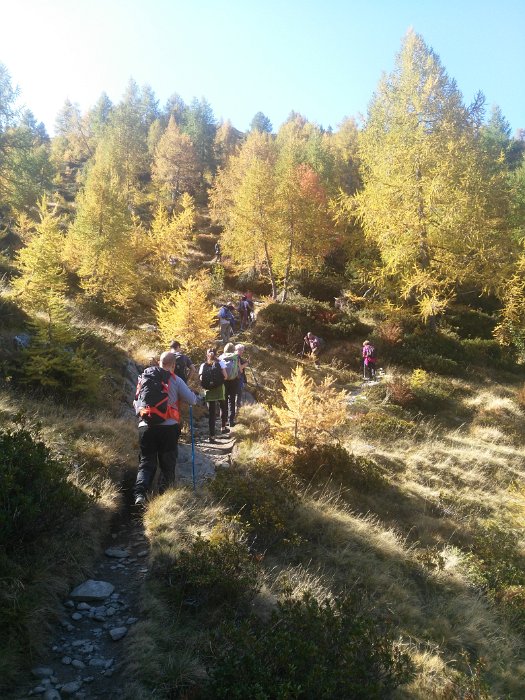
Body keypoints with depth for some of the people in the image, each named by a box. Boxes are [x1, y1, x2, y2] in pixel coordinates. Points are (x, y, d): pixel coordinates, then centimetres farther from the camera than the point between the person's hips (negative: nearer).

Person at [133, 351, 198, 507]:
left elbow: (136, 402, 15)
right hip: (168, 428, -2)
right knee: (168, 464, 11)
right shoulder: (176, 380, 0)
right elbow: (192, 400, 0)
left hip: (146, 427, 2)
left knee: (146, 463, 6)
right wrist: (194, 396, 22)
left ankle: (140, 494, -13)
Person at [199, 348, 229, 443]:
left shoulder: (203, 365, 5)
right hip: (219, 390, -1)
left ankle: (212, 435, -3)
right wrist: (220, 379, 11)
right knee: (223, 408, 25)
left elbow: (201, 378, -3)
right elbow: (225, 376, -8)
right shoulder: (220, 363, 0)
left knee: (211, 413, 2)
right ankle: (223, 427, 33)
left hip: (209, 391, 1)